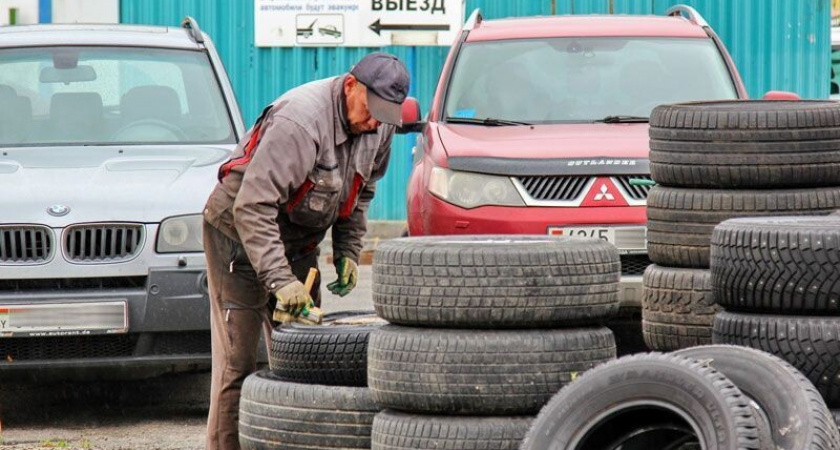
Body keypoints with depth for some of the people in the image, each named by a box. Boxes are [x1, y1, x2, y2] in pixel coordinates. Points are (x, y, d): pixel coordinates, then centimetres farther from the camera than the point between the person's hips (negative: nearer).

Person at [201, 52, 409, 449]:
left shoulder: (379, 128, -5)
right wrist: (279, 279, -38)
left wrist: (348, 251, 2)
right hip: (238, 234, -8)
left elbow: (360, 193, 14)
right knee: (237, 362, -10)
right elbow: (251, 206, -34)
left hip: (298, 243, 8)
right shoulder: (299, 122, -31)